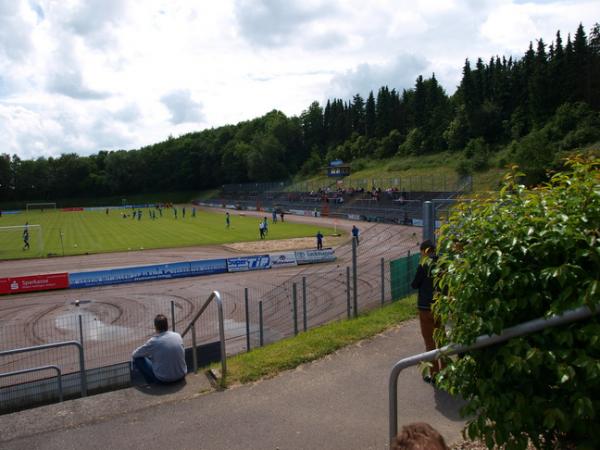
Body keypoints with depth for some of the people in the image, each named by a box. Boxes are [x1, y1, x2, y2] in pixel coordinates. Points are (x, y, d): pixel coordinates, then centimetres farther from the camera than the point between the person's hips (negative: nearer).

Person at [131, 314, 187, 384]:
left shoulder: (153, 341, -16)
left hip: (163, 379, -5)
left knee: (138, 359, 7)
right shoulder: (178, 336, -4)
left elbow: (134, 354, 0)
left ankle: (151, 379, 10)